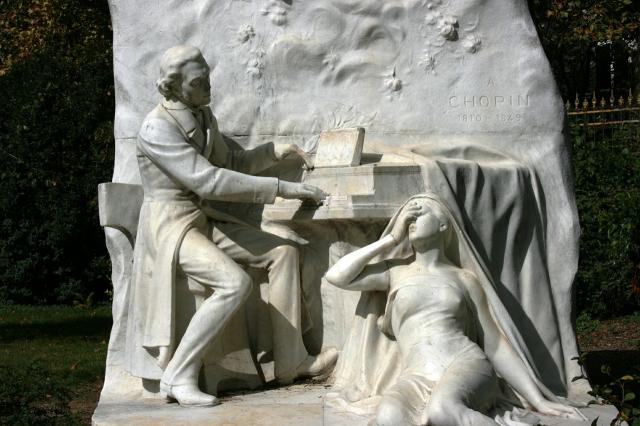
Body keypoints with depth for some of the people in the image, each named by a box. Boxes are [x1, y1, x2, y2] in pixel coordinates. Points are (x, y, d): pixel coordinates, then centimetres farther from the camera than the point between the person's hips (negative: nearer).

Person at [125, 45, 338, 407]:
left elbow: (227, 165, 19)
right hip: (170, 228, -9)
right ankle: (178, 375, -18)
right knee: (236, 284, -29)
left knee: (284, 253, -1)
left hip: (204, 220, 9)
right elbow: (209, 181, -28)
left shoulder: (203, 115, 6)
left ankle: (292, 361, 3)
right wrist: (282, 188, -27)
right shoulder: (157, 129, -22)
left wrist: (272, 153, 3)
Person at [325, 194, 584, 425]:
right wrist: (392, 237, 13)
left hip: (466, 365, -1)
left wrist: (539, 401, 7)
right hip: (417, 378, 1)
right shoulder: (396, 272, 22)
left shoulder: (465, 280, 18)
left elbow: (497, 347, 16)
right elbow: (336, 276, 9)